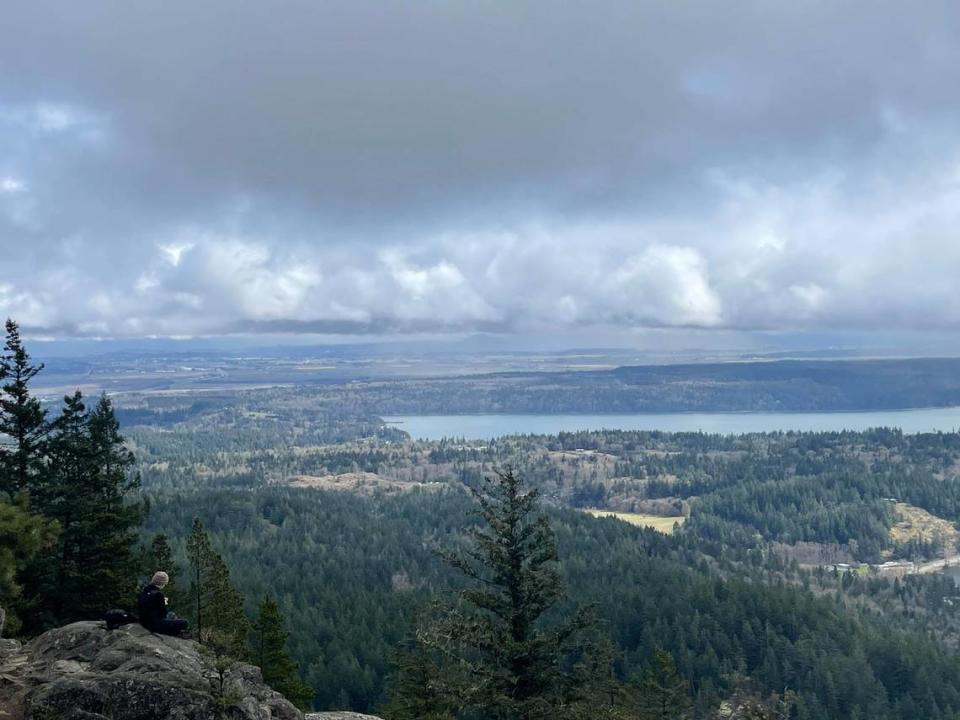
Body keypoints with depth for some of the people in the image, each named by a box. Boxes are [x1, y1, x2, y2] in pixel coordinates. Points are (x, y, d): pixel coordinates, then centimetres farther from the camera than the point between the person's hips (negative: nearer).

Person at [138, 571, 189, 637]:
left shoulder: (144, 590, 3)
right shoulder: (158, 594, -21)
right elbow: (163, 613, -16)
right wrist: (164, 604, 5)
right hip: (155, 624, -10)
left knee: (171, 615, 34)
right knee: (185, 624, -11)